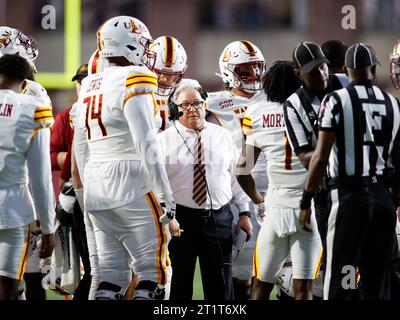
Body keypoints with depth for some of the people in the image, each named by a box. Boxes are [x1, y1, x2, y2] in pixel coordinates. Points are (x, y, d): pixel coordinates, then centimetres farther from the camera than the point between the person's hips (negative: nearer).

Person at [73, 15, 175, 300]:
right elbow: (147, 144, -15)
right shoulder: (133, 80, -10)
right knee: (153, 270, -4)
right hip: (131, 183, -8)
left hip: (96, 184, 8)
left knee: (111, 273, 9)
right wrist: (165, 194, -13)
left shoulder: (89, 86, 14)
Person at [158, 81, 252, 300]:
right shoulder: (165, 140, 0)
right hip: (181, 220, -2)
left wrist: (244, 212, 8)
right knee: (179, 286, 3)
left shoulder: (222, 137, 10)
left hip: (219, 218, 2)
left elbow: (235, 177, 12)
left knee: (221, 285, 3)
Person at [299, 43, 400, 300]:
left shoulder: (336, 102, -6)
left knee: (339, 287, -2)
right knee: (376, 285, 10)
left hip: (350, 197, -4)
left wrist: (306, 201, 0)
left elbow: (321, 157, -7)